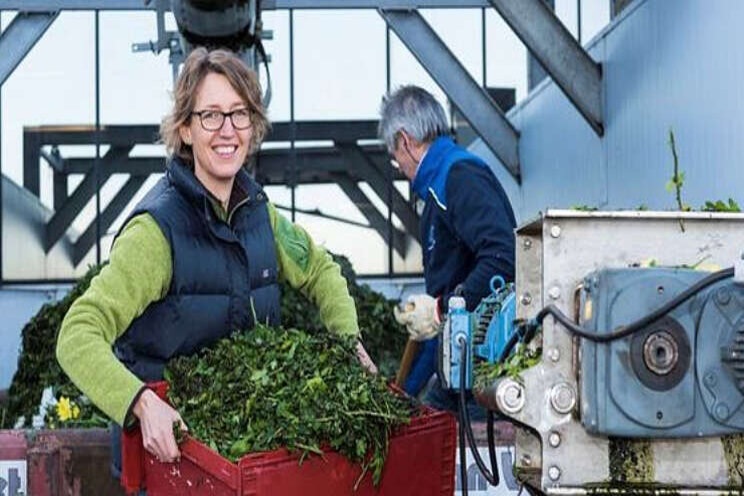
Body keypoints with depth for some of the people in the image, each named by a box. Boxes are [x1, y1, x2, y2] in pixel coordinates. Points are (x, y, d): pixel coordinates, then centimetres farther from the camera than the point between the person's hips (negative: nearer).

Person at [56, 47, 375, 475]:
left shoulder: (257, 210, -1)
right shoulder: (157, 230, -20)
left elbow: (319, 270, 17)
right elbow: (78, 337, -28)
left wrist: (349, 339, 1)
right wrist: (141, 402, -42)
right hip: (168, 447, -5)